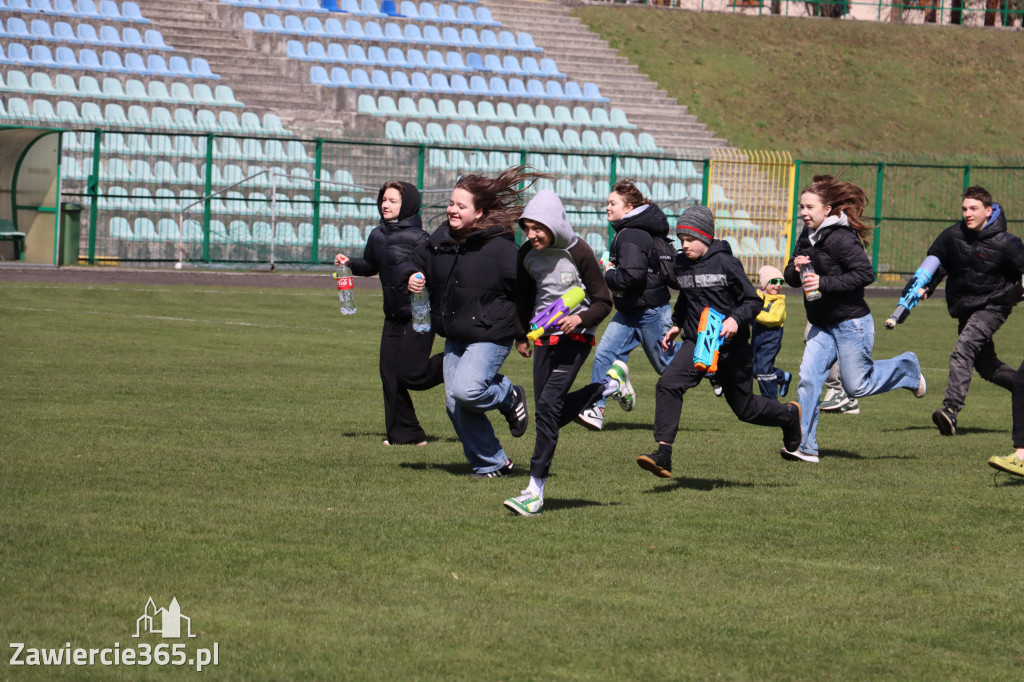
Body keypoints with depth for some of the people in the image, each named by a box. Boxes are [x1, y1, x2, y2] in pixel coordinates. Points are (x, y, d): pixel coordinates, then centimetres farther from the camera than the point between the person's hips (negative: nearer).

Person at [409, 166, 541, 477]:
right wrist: (414, 280, 0)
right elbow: (419, 263, 22)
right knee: (455, 405, 4)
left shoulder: (499, 247, -17)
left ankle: (509, 397, 8)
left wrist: (524, 332, -14)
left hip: (490, 335, -7)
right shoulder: (440, 240, 3)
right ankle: (491, 464, 19)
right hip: (454, 336, 7)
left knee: (466, 390, -25)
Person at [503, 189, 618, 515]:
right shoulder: (527, 254, 0)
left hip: (575, 337, -6)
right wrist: (522, 335, 25)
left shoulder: (578, 253, -16)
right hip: (543, 337, 7)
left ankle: (536, 491, -18)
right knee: (551, 414, 8)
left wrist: (580, 319, -27)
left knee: (547, 406, -19)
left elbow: (604, 302, -9)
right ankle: (608, 386, 33)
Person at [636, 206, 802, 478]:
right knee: (668, 385, -22)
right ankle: (663, 456, -26)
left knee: (744, 408, 11)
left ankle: (789, 415, 44)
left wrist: (736, 319, -27)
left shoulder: (726, 263, -13)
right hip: (695, 342, 4)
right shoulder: (681, 265, 4)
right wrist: (676, 324, 15)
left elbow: (753, 301, -10)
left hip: (731, 346, -4)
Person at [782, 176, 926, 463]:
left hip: (851, 323, -7)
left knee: (856, 386, 2)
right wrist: (795, 268, -13)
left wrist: (825, 283, -27)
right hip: (822, 325, 7)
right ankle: (805, 446, -4)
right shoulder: (807, 236, 7)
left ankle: (907, 368, 27)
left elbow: (865, 273, -24)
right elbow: (791, 277, 12)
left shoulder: (841, 239, -19)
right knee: (808, 380, -5)